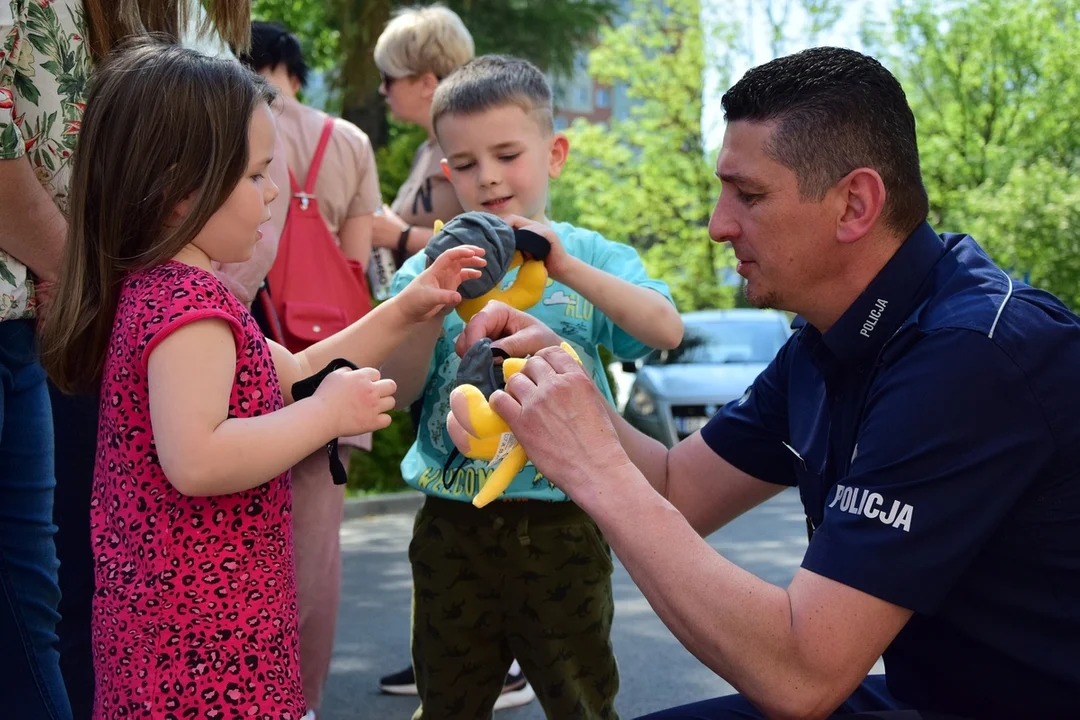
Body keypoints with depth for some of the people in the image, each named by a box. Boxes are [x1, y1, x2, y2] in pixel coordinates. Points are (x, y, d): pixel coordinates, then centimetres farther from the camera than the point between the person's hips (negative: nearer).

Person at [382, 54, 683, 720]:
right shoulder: (427, 270, 3)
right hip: (453, 527, 2)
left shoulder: (591, 256, -1)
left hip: (561, 521, -2)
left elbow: (666, 331, -18)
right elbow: (403, 390, -6)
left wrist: (568, 269, -29)